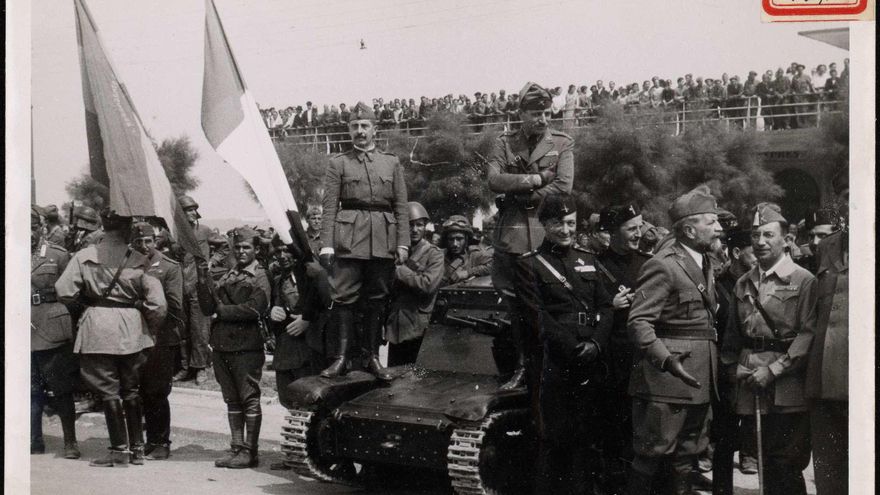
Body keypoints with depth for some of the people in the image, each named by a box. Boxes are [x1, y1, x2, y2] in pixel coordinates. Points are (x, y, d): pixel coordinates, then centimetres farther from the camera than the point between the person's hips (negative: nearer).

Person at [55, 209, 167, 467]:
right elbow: (158, 304, -7)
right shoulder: (139, 260, -4)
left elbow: (64, 292, -8)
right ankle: (137, 447, 17)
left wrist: (85, 299, 12)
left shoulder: (84, 257, -5)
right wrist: (151, 327, 10)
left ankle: (120, 448, 4)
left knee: (108, 390, 4)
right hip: (131, 328, 2)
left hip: (98, 326, -2)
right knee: (131, 389, 14)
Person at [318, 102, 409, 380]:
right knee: (344, 296, -5)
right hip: (348, 237, -2)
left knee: (377, 298, 5)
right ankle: (342, 356, 0)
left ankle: (373, 357, 12)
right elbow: (329, 207, 2)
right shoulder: (338, 163, 8)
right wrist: (326, 244, -7)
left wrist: (403, 243, 1)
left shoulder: (392, 163, 13)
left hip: (383, 239, 2)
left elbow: (401, 207, 10)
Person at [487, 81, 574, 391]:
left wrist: (520, 195, -7)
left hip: (545, 232, -2)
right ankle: (523, 366, 18)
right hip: (510, 234, 2)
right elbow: (494, 180, -7)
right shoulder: (504, 143, 9)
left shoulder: (562, 144, 4)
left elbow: (563, 187, -9)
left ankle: (543, 368, 11)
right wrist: (537, 179, -12)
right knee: (514, 303, 6)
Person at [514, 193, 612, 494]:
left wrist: (596, 343, -6)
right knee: (555, 438, -3)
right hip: (555, 365, -5)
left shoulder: (586, 260, 18)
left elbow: (605, 306, 11)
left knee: (585, 437, 9)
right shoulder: (528, 264, 1)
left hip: (592, 364, 5)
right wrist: (573, 347, -14)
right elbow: (537, 317, -8)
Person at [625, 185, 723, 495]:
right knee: (651, 456, -2)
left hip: (698, 377, 9)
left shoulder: (705, 263, 15)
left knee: (687, 457, 16)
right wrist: (667, 360, -30)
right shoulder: (662, 266, -14)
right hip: (667, 378, -9)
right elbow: (639, 322, -20)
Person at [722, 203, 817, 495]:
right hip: (751, 387, 5)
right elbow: (732, 334, 18)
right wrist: (732, 367, 1)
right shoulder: (743, 284, 15)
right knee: (767, 466, 11)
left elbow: (808, 334, -11)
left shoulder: (804, 281, -3)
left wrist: (773, 370, -16)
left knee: (786, 468, -5)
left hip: (787, 389, -5)